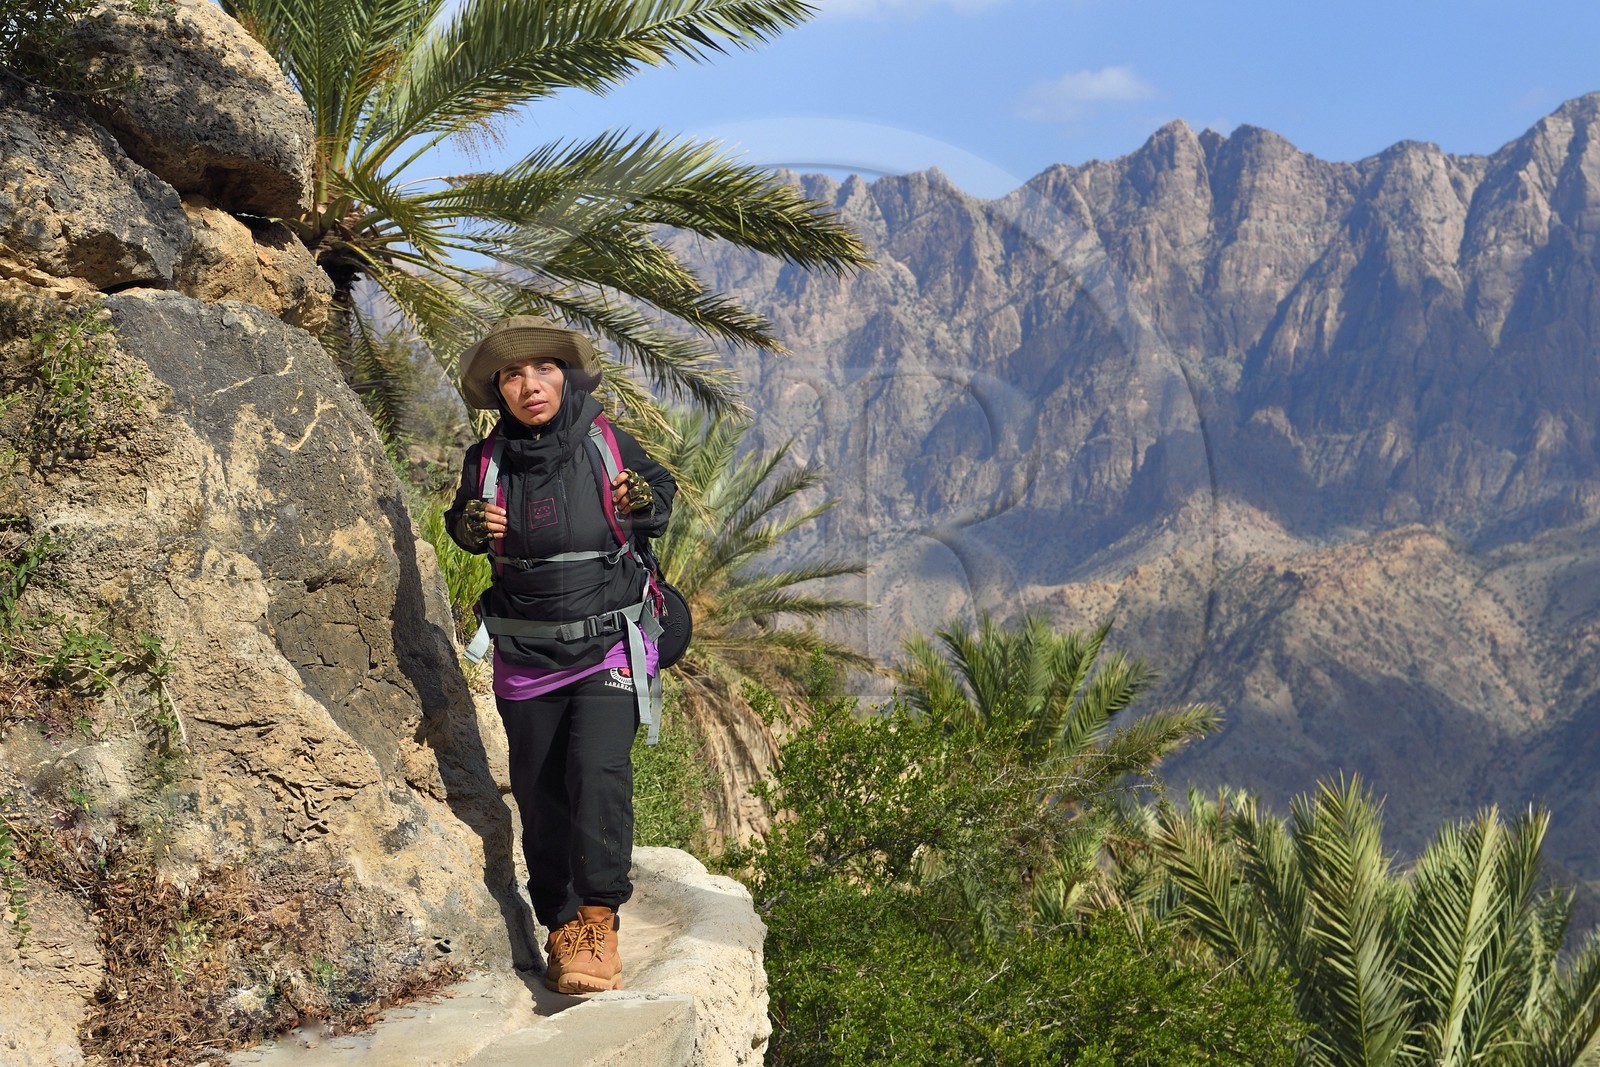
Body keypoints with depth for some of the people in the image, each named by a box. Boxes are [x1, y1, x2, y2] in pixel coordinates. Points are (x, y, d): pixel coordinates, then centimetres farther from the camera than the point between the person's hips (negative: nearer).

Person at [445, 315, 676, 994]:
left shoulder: (606, 447, -6)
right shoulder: (486, 463, -1)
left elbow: (660, 493, 10)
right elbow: (462, 523, 17)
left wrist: (643, 502, -14)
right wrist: (473, 524, -7)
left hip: (607, 648, -2)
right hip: (525, 657, 3)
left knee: (597, 772, -20)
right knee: (539, 794, 6)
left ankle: (599, 922, -14)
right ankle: (562, 926, 18)